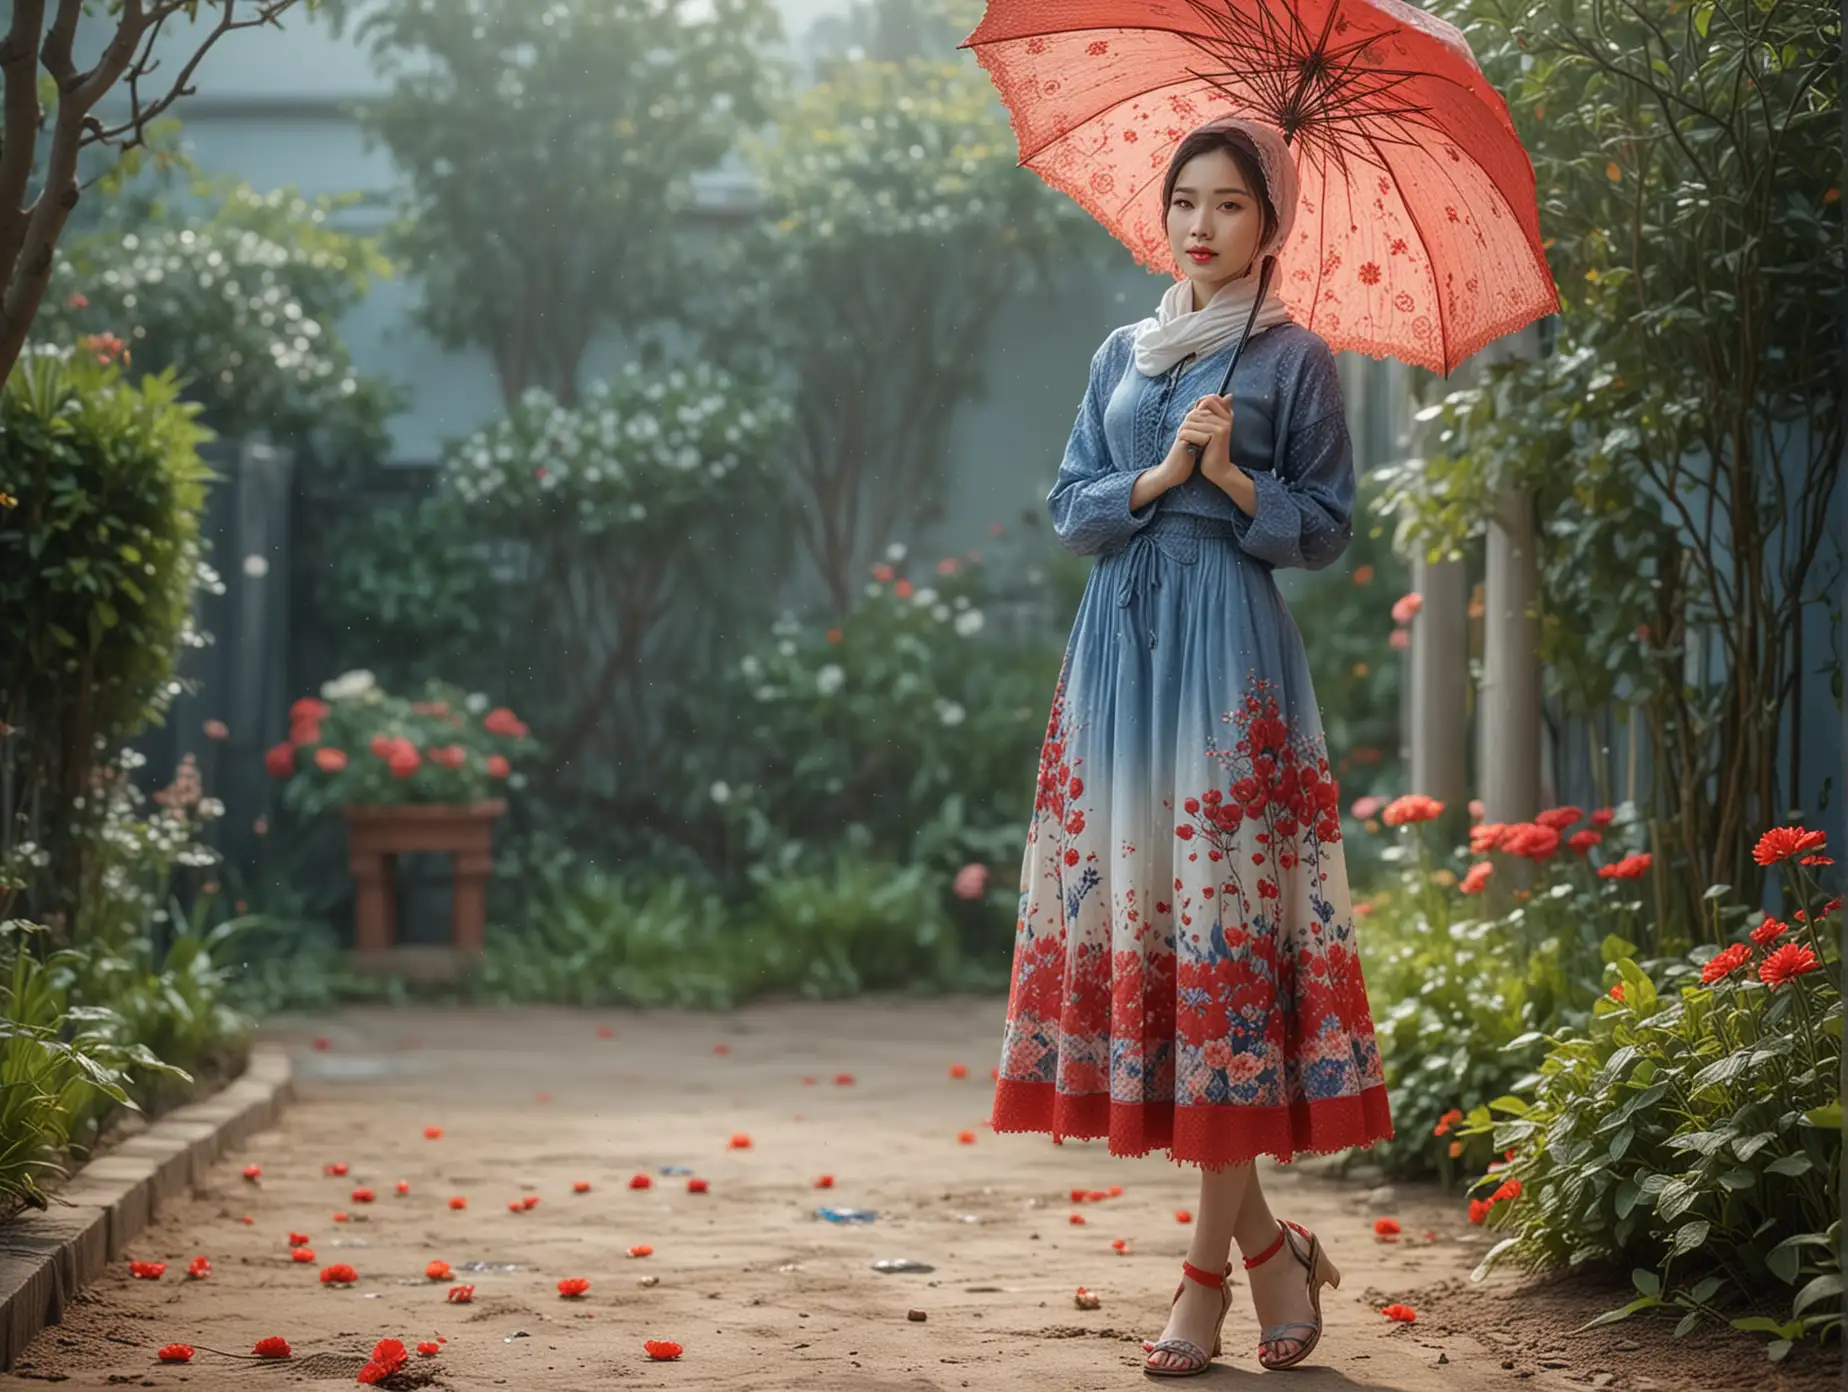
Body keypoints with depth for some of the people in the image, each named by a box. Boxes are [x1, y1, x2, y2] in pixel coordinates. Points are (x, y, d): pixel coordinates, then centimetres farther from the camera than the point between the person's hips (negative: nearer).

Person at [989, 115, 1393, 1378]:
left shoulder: (1294, 359, 4)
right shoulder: (1122, 357, 17)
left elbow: (1328, 527, 1)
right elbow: (1070, 506, 11)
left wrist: (1233, 478, -13)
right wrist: (1158, 477, -6)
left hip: (1232, 650, -5)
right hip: (1123, 643, 5)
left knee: (1224, 913, -9)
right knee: (1129, 905, -1)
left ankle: (1211, 1267, -3)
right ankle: (1264, 1243, 9)